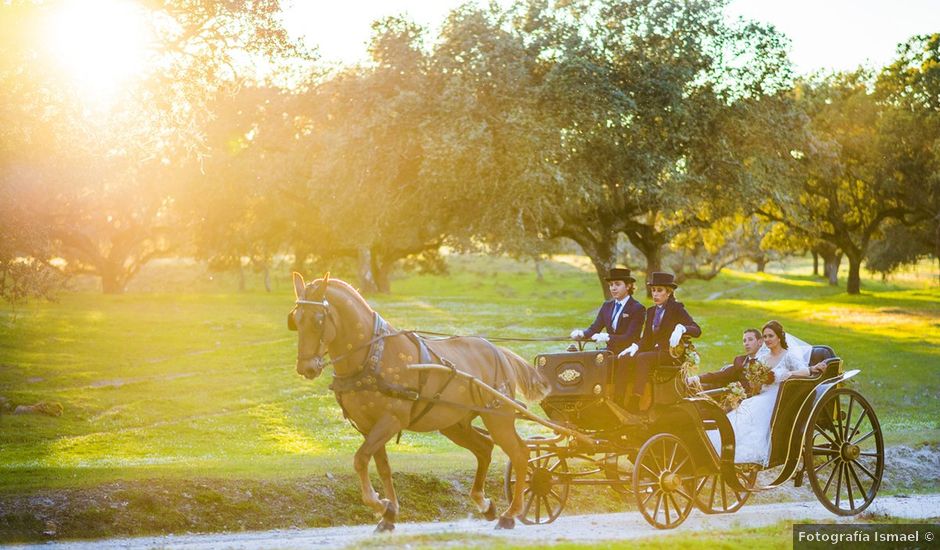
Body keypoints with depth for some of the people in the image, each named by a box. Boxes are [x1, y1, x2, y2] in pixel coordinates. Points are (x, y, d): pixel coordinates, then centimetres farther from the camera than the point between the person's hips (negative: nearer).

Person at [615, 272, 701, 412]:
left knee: (642, 358, -34)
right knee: (624, 359, -20)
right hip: (653, 352, 6)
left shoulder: (677, 309, 0)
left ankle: (635, 402, -42)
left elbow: (697, 330, -12)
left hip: (671, 354, -6)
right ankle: (617, 400, -29)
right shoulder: (651, 311, 19)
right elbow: (646, 339, 16)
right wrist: (635, 347, -6)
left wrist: (681, 328, -32)